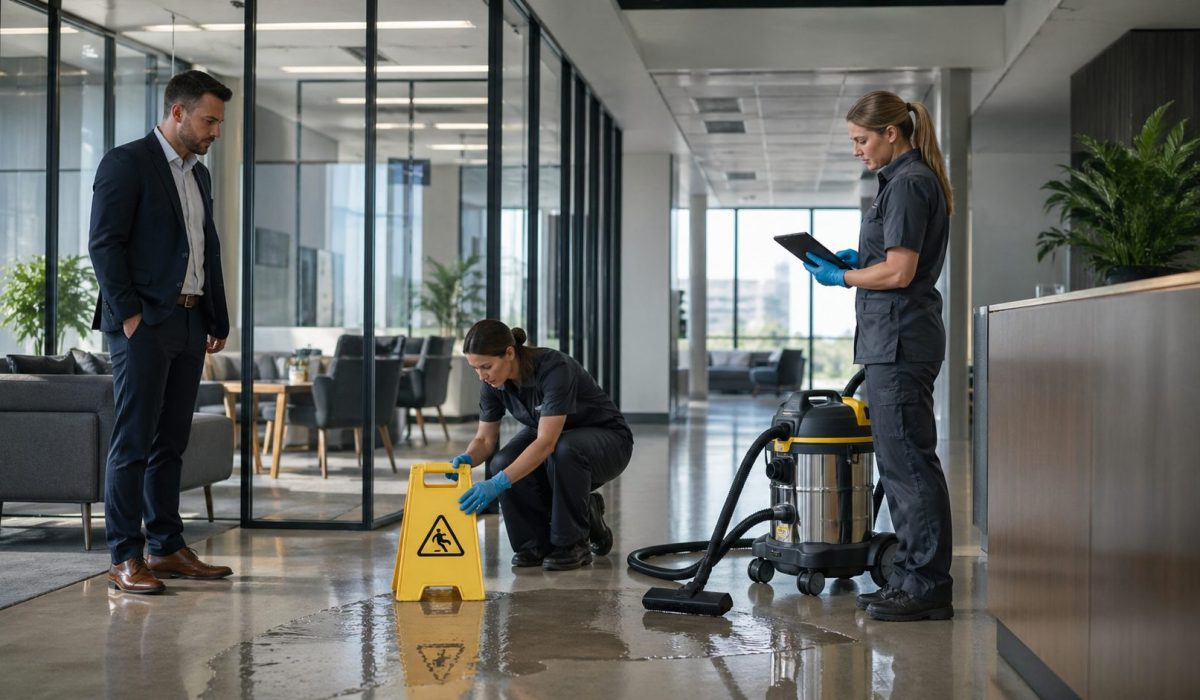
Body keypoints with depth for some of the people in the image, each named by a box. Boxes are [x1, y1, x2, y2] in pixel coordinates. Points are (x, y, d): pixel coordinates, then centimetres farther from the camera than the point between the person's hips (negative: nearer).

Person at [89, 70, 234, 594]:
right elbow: (104, 242, -11)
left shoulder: (200, 176, 19)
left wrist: (219, 321, 16)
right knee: (133, 442, -6)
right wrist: (128, 313, -15)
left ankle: (167, 549, 17)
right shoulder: (126, 163, -6)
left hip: (189, 325, 8)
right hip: (144, 324, -8)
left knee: (170, 443, 11)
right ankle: (125, 557, -3)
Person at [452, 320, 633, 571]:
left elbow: (546, 443, -43)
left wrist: (498, 484, -51)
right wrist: (467, 459, -30)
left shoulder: (554, 369, -35)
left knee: (563, 450, -39)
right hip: (552, 433, 6)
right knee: (503, 463, -25)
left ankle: (574, 543, -18)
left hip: (607, 439, -5)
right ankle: (539, 541, -3)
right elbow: (485, 439, -7)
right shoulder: (493, 383, -15)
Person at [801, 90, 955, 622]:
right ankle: (913, 580, 18)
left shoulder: (908, 183, -14)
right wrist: (859, 259, 13)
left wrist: (842, 277, -6)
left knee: (909, 462, -8)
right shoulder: (911, 178, 19)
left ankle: (928, 588, -3)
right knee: (901, 462, 12)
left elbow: (899, 273, -20)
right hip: (897, 339, 11)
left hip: (901, 339, -11)